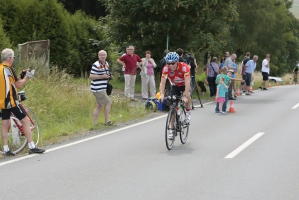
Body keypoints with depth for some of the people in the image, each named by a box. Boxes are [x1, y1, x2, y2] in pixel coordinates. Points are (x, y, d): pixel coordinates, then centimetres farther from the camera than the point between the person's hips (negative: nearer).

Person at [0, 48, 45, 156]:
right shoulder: (9, 69, -13)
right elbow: (19, 85, -11)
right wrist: (27, 76, 2)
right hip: (11, 101, -8)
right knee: (26, 120, -3)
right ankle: (32, 147, -4)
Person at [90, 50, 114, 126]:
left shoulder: (106, 64, 13)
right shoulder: (96, 65, -15)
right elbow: (91, 76, -18)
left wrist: (109, 76, 6)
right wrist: (102, 76, -21)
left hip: (102, 88, 9)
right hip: (97, 88, -9)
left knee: (99, 105, 12)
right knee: (108, 103, -7)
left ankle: (94, 123, 17)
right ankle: (107, 121, 2)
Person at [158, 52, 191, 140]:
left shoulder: (184, 67, -34)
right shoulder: (166, 69, -26)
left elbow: (187, 82, -38)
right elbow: (162, 83, -29)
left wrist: (185, 96, -48)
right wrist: (161, 95, -45)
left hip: (184, 85, -2)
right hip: (175, 86, 3)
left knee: (187, 96, -35)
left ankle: (188, 112, -5)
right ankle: (172, 130, 3)